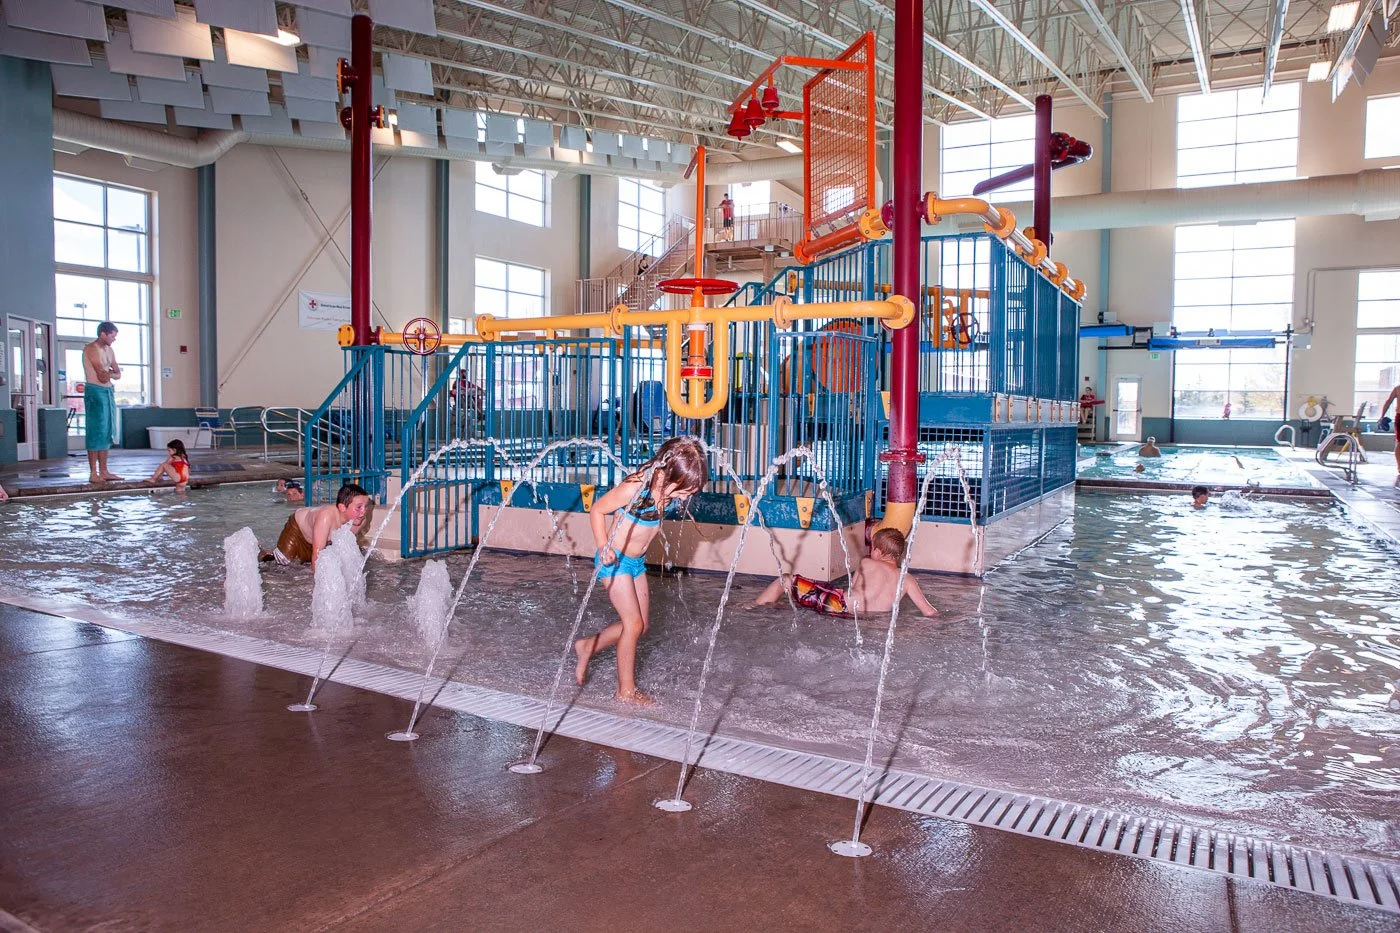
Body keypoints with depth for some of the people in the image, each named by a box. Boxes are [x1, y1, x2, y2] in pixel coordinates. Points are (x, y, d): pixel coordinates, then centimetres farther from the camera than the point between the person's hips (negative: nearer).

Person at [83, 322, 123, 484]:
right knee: (96, 432, -9)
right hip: (95, 392, -9)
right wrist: (112, 372, 2)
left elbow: (118, 374, 13)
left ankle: (104, 471, 14)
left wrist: (108, 374, -7)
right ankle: (93, 473, -7)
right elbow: (102, 376, -18)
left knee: (107, 433, 9)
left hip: (109, 391, 9)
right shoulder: (91, 349, -11)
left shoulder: (109, 350, 17)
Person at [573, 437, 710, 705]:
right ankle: (626, 691, 9)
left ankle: (586, 647, 31)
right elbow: (597, 511, -18)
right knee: (634, 624, -6)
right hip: (616, 560, -8)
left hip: (638, 562, 8)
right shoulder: (635, 488, -29)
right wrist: (603, 547, -23)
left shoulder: (667, 491, -7)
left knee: (642, 624, 12)